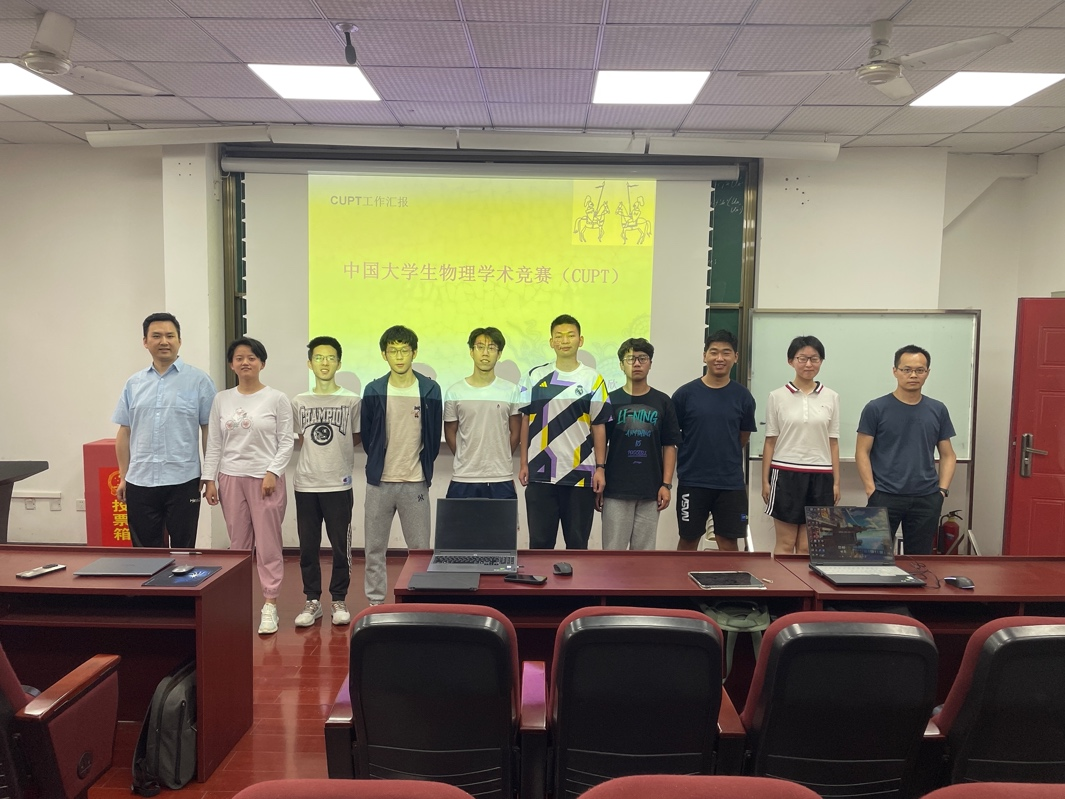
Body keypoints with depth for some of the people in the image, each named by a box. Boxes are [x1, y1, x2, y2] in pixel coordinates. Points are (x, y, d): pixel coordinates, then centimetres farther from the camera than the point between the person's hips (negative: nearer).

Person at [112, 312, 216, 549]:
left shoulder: (198, 381, -2)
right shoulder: (134, 384, 10)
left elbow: (209, 430, -1)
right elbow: (124, 433, 13)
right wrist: (123, 477, 11)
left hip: (183, 482, -3)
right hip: (140, 482, 3)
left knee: (183, 550, 7)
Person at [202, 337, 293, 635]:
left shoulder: (277, 399, -2)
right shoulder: (221, 400, 8)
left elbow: (286, 442, -3)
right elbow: (214, 444, 9)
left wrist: (272, 473, -12)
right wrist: (210, 480, 3)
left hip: (265, 479, -3)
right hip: (230, 479, 3)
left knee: (268, 545, -1)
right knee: (238, 545, 9)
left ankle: (270, 605, 6)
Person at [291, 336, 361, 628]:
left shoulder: (352, 401, -2)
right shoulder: (299, 402, 6)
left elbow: (357, 438, 8)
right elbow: (300, 439, 17)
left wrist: (334, 452, 3)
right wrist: (319, 453, 6)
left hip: (339, 484, -2)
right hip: (305, 484, 2)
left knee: (341, 545, 4)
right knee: (308, 546, 7)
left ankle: (339, 600, 18)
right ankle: (312, 601, 19)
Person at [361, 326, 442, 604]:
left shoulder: (430, 390, -2)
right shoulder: (373, 391, 0)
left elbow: (434, 436, 7)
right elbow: (366, 435, 10)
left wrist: (422, 467, 9)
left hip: (415, 482, -1)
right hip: (379, 481, 1)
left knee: (420, 547, 4)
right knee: (375, 548, 9)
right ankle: (375, 602, 21)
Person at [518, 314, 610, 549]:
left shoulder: (593, 379, 1)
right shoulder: (535, 377, 5)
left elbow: (599, 426, 2)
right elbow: (526, 421, 9)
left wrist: (600, 468, -3)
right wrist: (524, 463, 4)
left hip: (580, 474, -1)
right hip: (541, 473, 1)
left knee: (577, 541, 8)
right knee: (540, 540, 7)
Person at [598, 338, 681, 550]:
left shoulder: (662, 402, 4)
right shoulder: (610, 401, 1)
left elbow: (669, 446, 4)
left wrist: (666, 484, -3)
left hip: (650, 491, 1)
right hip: (615, 489, -1)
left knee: (644, 550, 9)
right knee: (613, 549, 3)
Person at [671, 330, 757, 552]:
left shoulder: (743, 397, 0)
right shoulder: (685, 394, -5)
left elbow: (744, 437, 13)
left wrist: (723, 455, 12)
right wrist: (693, 456, 6)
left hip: (731, 483, 1)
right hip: (692, 482, -1)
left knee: (729, 542, 7)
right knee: (688, 541, 10)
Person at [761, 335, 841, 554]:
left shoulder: (831, 397, 5)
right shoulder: (777, 396, 0)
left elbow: (833, 443, 7)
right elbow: (770, 442, 2)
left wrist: (836, 481, 4)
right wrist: (765, 481, 0)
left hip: (820, 476, 2)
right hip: (786, 474, -2)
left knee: (807, 547, 7)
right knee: (785, 544, 4)